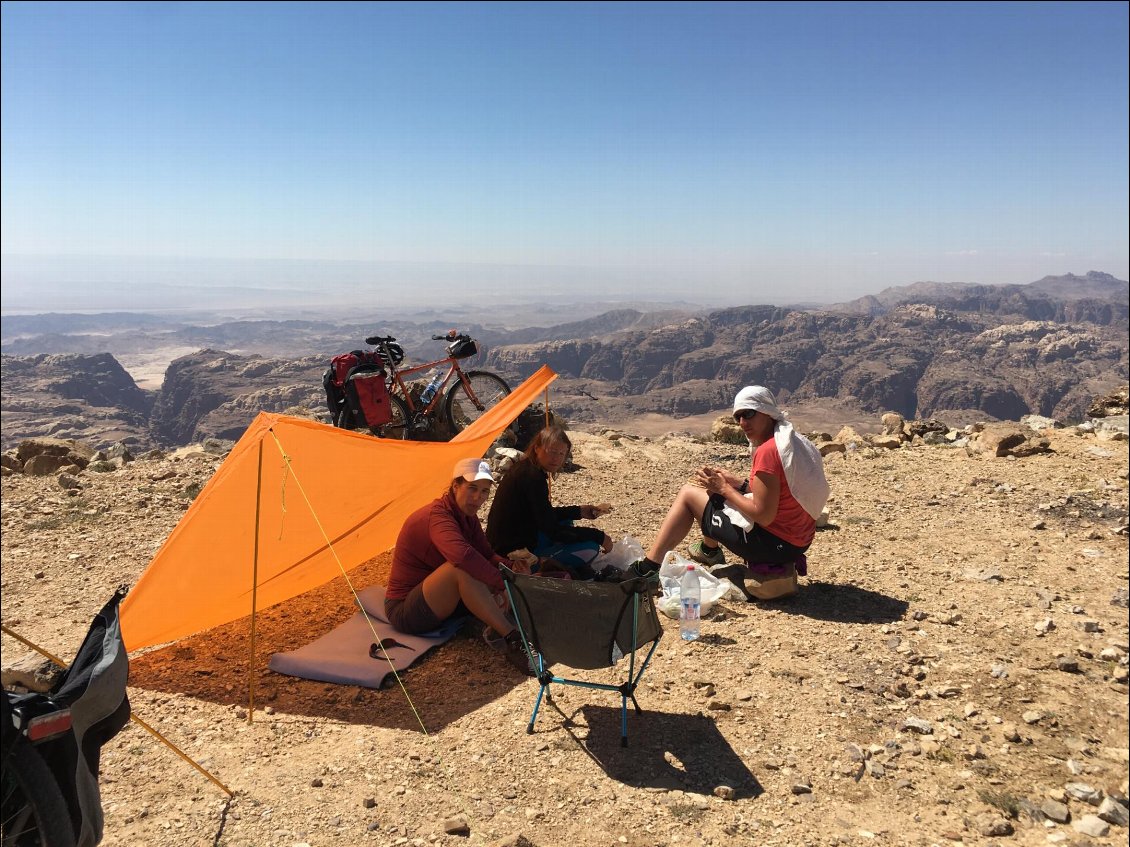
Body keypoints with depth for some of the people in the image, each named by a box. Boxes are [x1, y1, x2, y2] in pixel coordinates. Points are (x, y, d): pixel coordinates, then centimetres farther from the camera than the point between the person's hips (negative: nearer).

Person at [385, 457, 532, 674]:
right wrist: (502, 584, -40)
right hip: (405, 613, -10)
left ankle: (495, 630, -26)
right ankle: (511, 638, -33)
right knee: (463, 567, -36)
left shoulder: (467, 516, 3)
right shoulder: (436, 516, -26)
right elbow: (462, 555, -45)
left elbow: (487, 555, 4)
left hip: (441, 602, 10)